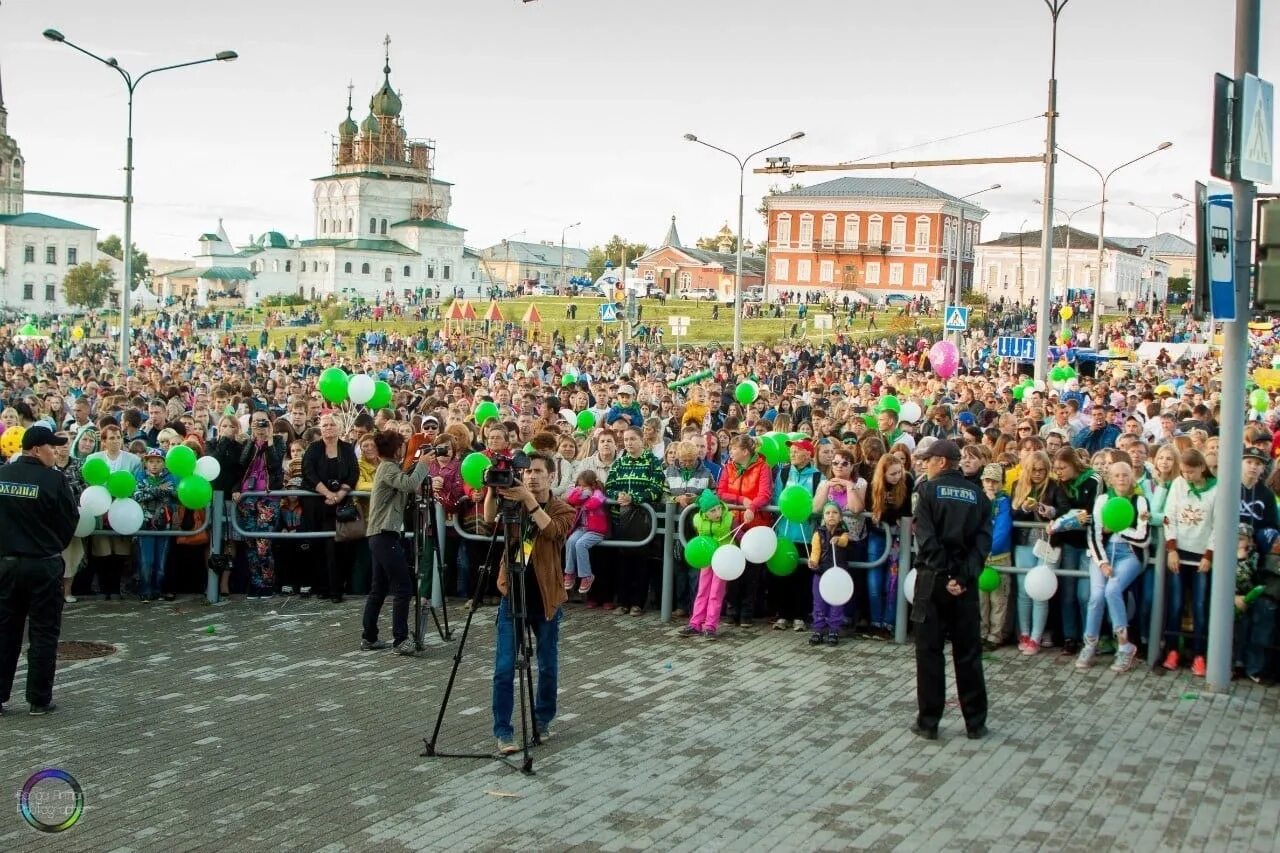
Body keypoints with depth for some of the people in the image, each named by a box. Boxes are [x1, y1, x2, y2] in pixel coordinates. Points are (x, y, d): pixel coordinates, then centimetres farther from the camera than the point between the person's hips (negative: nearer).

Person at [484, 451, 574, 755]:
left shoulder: (564, 510, -3)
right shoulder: (514, 502, 4)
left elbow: (552, 530, -25)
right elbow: (490, 519, -16)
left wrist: (529, 500, -35)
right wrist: (493, 488, -32)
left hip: (546, 598, -1)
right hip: (512, 596, 1)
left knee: (548, 668, 10)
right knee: (504, 669, -4)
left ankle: (542, 721, 30)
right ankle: (503, 731, 4)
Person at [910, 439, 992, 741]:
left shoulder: (928, 490, -5)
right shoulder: (977, 495, 6)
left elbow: (926, 538, -15)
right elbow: (984, 540, -5)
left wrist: (944, 575, -12)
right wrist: (964, 576, -11)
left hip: (933, 579, -3)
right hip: (965, 582, 3)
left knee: (929, 651, 4)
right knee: (968, 653, 9)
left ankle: (928, 722, 6)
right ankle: (975, 722, 13)